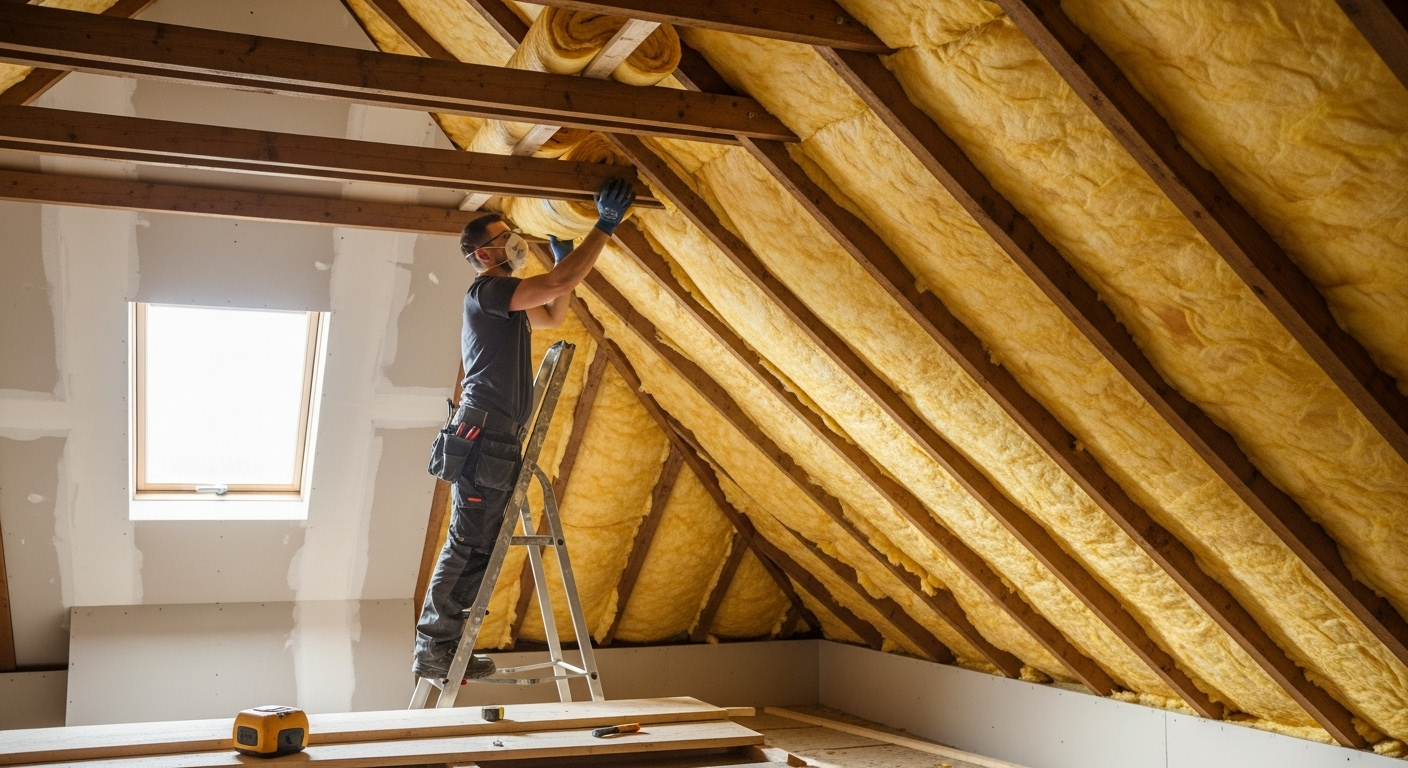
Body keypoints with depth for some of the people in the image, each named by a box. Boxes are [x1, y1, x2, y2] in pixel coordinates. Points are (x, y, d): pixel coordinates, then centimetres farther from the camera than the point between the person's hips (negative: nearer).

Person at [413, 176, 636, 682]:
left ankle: (443, 646, 13)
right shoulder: (486, 291, -9)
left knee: (480, 547, 9)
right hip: (485, 431, -10)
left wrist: (563, 258, 26)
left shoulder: (505, 301, 22)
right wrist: (605, 225, -15)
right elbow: (560, 283, -20)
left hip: (499, 438, 10)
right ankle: (432, 648, -4)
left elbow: (554, 315, 36)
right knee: (468, 543, -8)